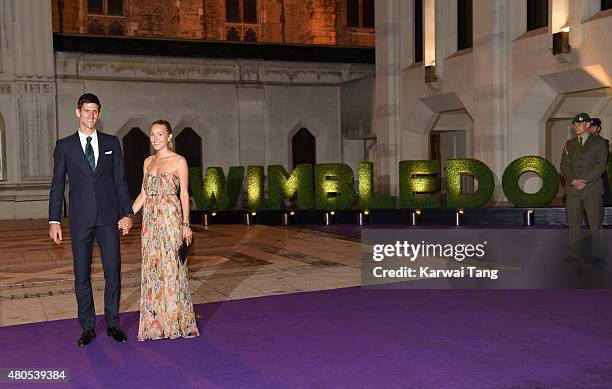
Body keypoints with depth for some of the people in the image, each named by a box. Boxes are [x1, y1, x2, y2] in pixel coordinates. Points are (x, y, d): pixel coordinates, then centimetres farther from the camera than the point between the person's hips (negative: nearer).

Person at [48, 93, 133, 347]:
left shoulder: (111, 143, 9)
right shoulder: (64, 145, 6)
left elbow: (120, 181, 8)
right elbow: (57, 185, 4)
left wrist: (127, 213, 1)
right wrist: (54, 220, -2)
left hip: (109, 217, 1)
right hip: (80, 219, -1)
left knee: (113, 272, 2)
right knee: (82, 275, 4)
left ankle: (112, 324, 14)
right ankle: (88, 327, 15)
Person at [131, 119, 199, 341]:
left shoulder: (179, 161, -2)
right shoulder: (148, 162, 13)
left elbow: (184, 195, -5)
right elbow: (143, 194, 15)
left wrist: (186, 224, -10)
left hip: (171, 218, -6)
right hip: (150, 220, 6)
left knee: (171, 267, -3)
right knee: (152, 268, 7)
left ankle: (176, 321, 8)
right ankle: (156, 322, 17)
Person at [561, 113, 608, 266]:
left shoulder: (598, 143, 5)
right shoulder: (569, 145, 17)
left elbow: (600, 165, -4)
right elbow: (564, 165, 8)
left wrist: (585, 181, -13)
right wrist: (573, 180, -10)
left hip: (592, 189, -3)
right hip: (572, 190, 3)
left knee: (595, 224, -3)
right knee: (573, 223, 5)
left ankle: (597, 255, 4)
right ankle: (575, 252, 13)